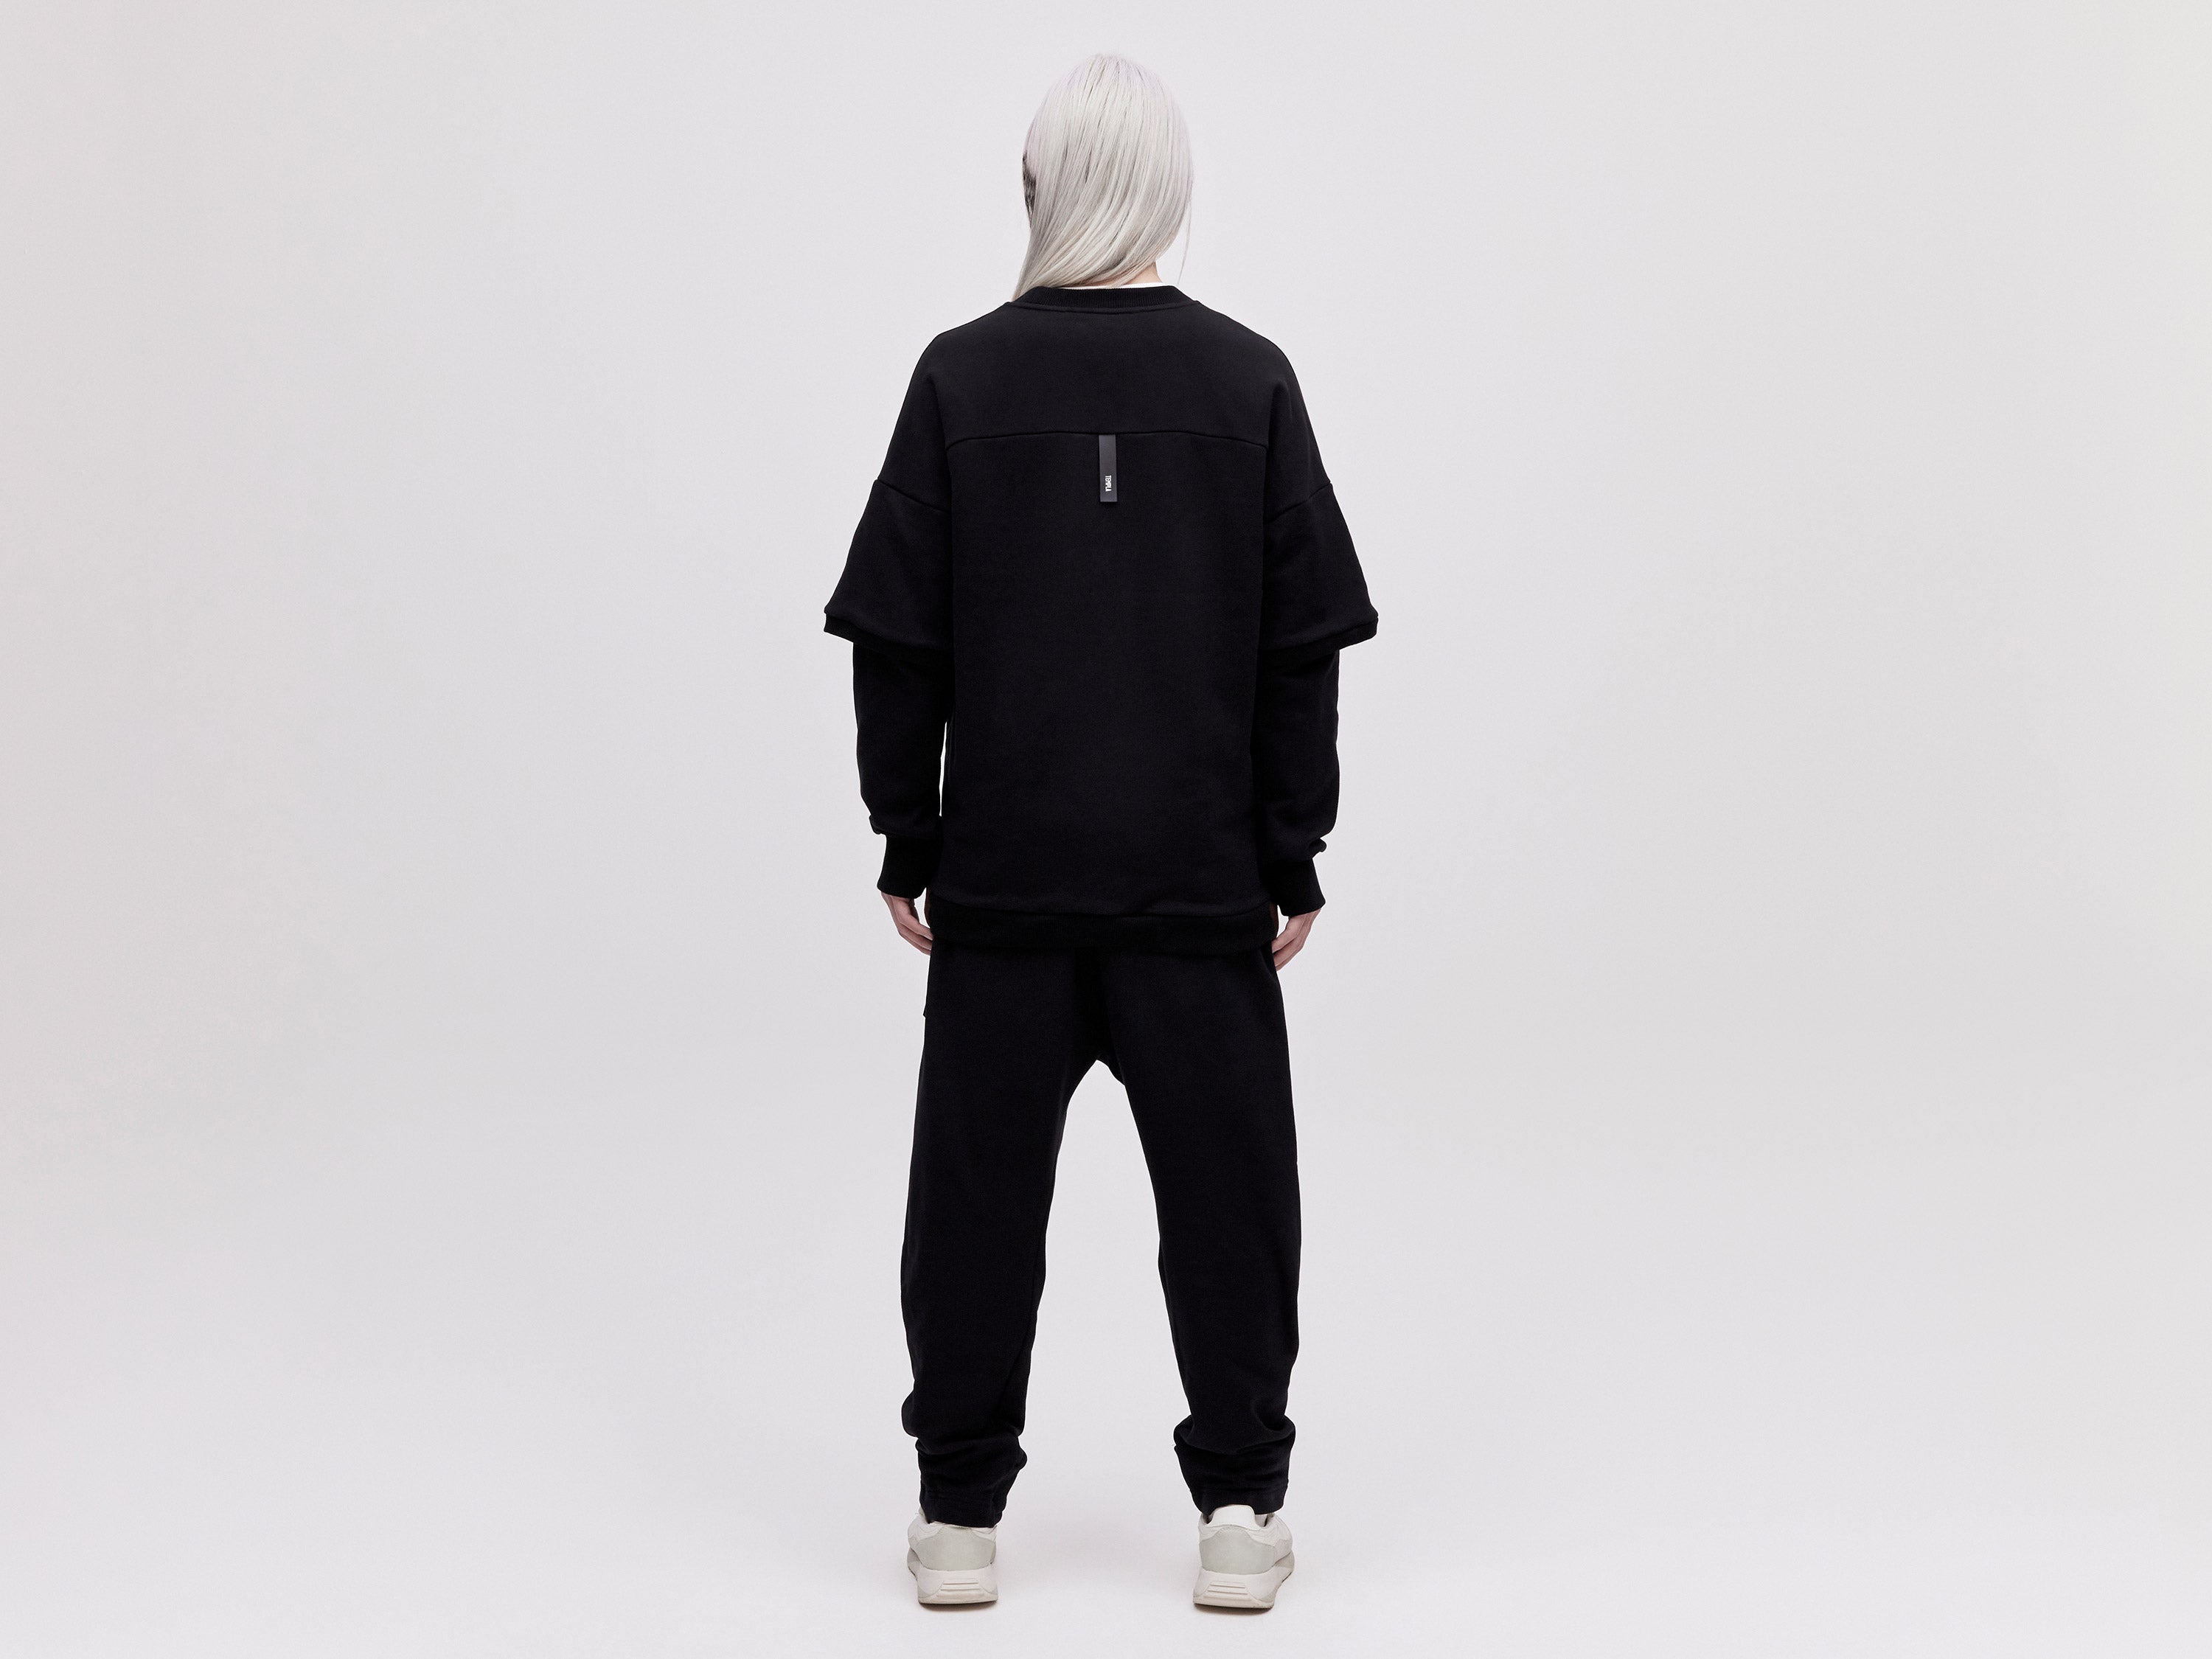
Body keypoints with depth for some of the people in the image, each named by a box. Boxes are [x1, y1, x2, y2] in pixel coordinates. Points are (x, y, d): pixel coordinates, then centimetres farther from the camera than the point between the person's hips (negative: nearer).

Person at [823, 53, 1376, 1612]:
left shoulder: (963, 377, -4)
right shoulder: (1249, 382, -3)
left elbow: (897, 643, -2)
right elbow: (1303, 649, -1)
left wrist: (906, 840, 7)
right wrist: (1294, 852, 6)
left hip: (1002, 868, 0)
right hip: (1200, 871, 0)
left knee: (981, 1178, 9)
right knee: (1224, 1183, 9)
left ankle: (961, 1508, 15)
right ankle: (1241, 1506, 13)